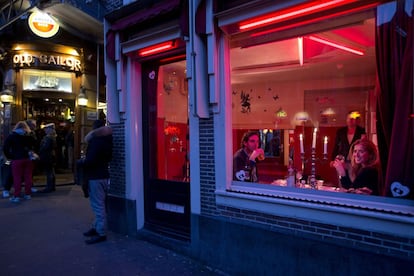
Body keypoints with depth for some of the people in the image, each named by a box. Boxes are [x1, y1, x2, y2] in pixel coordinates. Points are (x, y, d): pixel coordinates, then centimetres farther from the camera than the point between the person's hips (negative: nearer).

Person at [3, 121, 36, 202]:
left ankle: (16, 196, 1)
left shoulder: (11, 136, 2)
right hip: (28, 159, 2)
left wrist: (9, 157, 6)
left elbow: (5, 148, -2)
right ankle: (28, 194, 13)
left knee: (17, 178, 1)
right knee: (28, 177, 7)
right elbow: (34, 147, 9)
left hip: (17, 160, -2)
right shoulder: (30, 137, 7)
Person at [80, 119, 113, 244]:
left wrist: (81, 161, -5)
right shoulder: (105, 141, 10)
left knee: (98, 205, -5)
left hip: (96, 177, -10)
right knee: (99, 204, 17)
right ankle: (97, 227, 28)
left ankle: (101, 233, 1)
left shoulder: (96, 141, -19)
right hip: (103, 175, 10)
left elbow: (90, 161, -26)